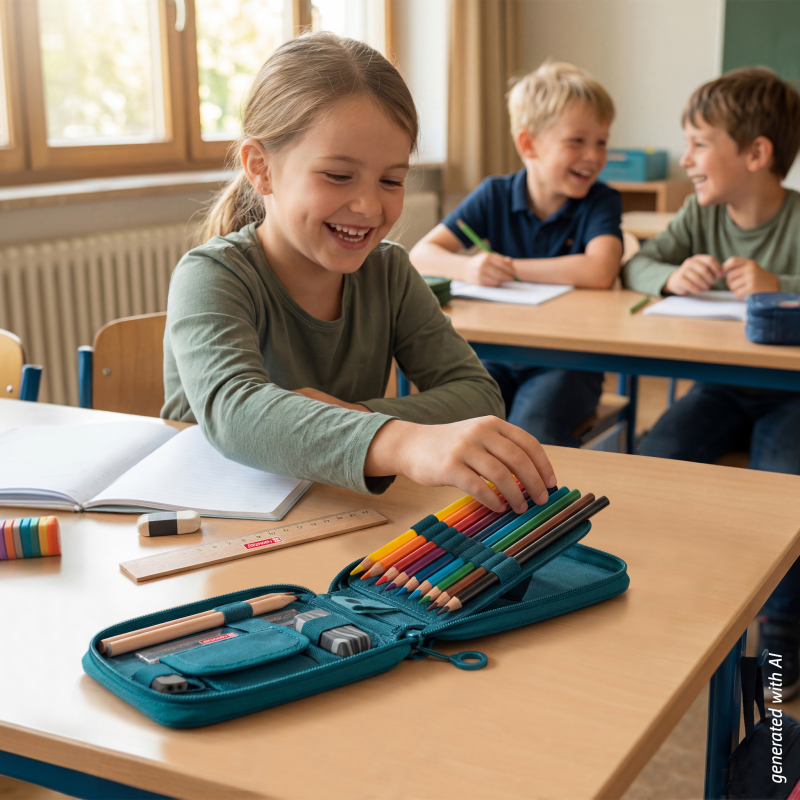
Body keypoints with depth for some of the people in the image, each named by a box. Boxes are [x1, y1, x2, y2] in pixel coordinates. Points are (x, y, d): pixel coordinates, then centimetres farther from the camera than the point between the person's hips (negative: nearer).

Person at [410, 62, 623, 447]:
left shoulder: (601, 202, -4)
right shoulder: (494, 195, 3)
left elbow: (599, 272, -24)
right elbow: (421, 255, -3)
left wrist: (509, 268, -18)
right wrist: (467, 268, -26)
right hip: (497, 354, 3)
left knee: (531, 430, -31)